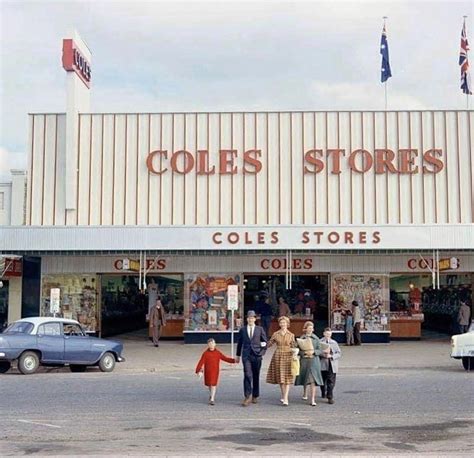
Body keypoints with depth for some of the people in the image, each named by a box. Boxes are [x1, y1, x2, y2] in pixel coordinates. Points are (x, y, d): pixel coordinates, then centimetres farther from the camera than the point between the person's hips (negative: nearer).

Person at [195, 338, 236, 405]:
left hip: (215, 371, 0)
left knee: (213, 384, -6)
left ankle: (212, 399, -3)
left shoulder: (218, 353, 1)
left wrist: (233, 360, -7)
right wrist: (199, 371, -18)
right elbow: (201, 362, -9)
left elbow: (225, 358, 2)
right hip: (207, 371, 0)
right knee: (209, 384, 13)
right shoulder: (205, 353, -4)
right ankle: (212, 394, 40)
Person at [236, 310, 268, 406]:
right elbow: (239, 343, 13)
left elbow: (265, 342, 10)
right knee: (247, 375, -12)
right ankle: (247, 397, -12)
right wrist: (238, 355, 15)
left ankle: (255, 396, 21)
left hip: (256, 355, 1)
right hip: (246, 356, 0)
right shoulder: (242, 329, 7)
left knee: (256, 376, 8)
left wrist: (262, 352, 2)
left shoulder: (260, 329, 4)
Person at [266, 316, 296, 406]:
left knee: (287, 377, -6)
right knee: (280, 377, 5)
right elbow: (269, 344, 6)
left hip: (288, 356, -1)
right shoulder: (275, 334, 4)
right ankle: (283, 395, 22)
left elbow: (294, 347, 7)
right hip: (278, 356, 1)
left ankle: (285, 398, -9)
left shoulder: (291, 335, 4)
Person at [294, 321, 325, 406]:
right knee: (305, 379, 12)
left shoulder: (316, 338, 4)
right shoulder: (301, 338, 2)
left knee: (313, 380, -9)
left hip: (314, 361, -1)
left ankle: (313, 399, -9)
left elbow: (320, 351, 2)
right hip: (304, 361, 1)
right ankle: (304, 393, 40)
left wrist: (313, 351, -14)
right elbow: (298, 351, 0)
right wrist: (305, 352, -16)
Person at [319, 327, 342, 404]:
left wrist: (331, 356, -11)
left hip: (332, 365, 0)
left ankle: (330, 397, -4)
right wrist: (322, 354, -17)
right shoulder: (319, 342, 3)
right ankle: (323, 393, 35)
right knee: (323, 380, 12)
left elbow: (339, 353, 5)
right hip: (323, 364, 0)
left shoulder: (334, 343, 9)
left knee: (331, 382, -6)